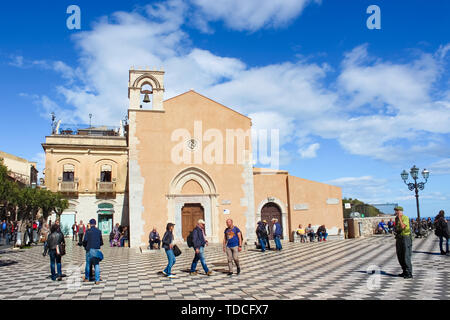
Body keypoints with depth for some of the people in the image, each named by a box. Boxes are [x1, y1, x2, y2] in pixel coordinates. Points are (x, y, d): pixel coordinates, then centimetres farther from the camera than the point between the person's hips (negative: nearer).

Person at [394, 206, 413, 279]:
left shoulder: (405, 218, -13)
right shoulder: (396, 218, 12)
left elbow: (402, 226, -27)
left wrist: (399, 218, -22)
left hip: (405, 238, -8)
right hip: (398, 238, 8)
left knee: (406, 256, -9)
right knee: (400, 256, 11)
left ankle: (409, 273, -3)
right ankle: (405, 272, 21)